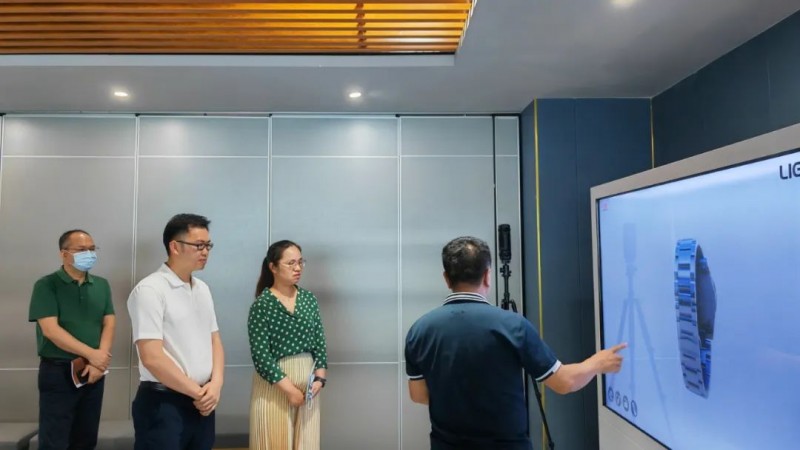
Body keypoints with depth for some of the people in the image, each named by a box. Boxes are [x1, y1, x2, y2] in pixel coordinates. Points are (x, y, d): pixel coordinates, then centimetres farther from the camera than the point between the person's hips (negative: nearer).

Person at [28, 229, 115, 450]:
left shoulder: (101, 285, 7)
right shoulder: (47, 285, -7)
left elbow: (109, 323, 2)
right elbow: (50, 330, -15)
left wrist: (99, 361, -13)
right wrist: (91, 354, -17)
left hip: (94, 372, 4)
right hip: (58, 372, -4)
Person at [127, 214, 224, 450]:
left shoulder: (202, 289, 9)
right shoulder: (150, 290, -13)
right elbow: (152, 358, -19)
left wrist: (215, 384, -5)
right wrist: (198, 392, -11)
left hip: (202, 402, 7)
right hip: (163, 404, -7)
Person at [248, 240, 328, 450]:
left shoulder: (309, 299, 5)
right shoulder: (262, 304, -10)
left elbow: (320, 342, 7)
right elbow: (260, 354, -14)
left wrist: (319, 378, -5)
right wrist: (289, 389, -14)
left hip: (307, 382, 5)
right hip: (274, 386, -4)